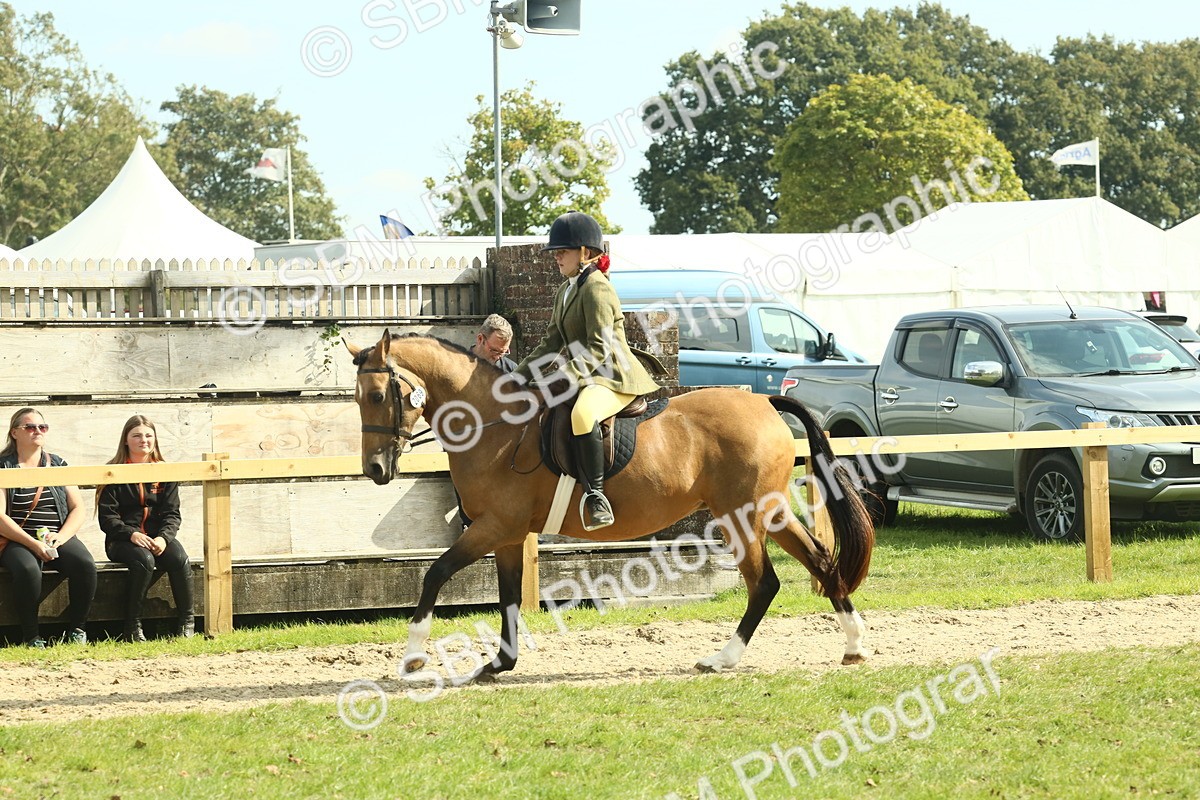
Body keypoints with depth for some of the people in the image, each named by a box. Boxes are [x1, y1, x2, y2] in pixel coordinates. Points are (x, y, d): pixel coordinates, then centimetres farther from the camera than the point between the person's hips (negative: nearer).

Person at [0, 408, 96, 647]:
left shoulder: (58, 465, 15)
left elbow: (78, 508, 9)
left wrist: (60, 537, -10)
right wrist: (33, 544, -19)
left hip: (58, 538, 3)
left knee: (85, 564, -28)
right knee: (28, 569, -38)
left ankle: (77, 630, -13)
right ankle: (31, 637, -24)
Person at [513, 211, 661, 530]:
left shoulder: (596, 289, -13)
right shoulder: (565, 291, 17)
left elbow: (599, 350, -20)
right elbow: (551, 343, 21)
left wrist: (565, 378, -29)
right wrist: (517, 378, 13)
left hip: (613, 377, -11)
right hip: (585, 378, 11)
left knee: (582, 414, -41)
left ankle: (595, 494, -36)